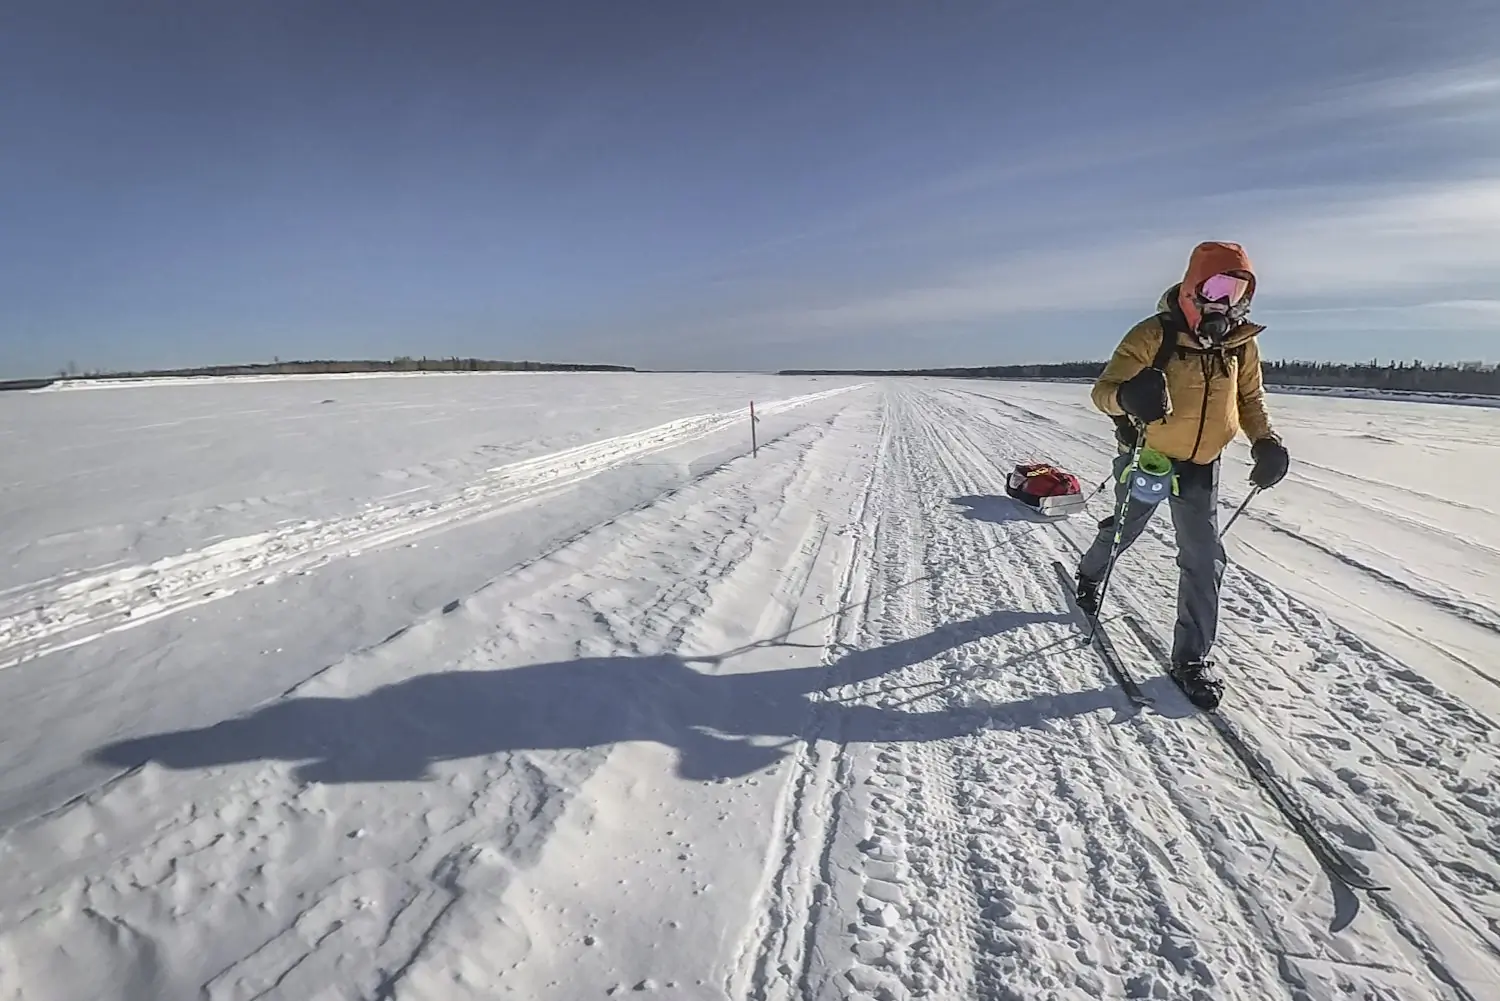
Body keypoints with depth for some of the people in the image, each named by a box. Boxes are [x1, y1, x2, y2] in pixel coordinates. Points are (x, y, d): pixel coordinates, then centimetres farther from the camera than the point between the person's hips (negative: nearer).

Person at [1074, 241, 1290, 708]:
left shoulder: (1243, 342, -4)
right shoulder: (1154, 335, -19)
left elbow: (1250, 398, 9)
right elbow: (1103, 389, -21)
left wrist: (1265, 440, -9)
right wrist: (1127, 397, -45)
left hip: (1201, 466, 4)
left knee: (1204, 559, -3)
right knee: (1123, 530, 18)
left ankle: (1192, 657, 8)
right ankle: (1090, 573, 52)